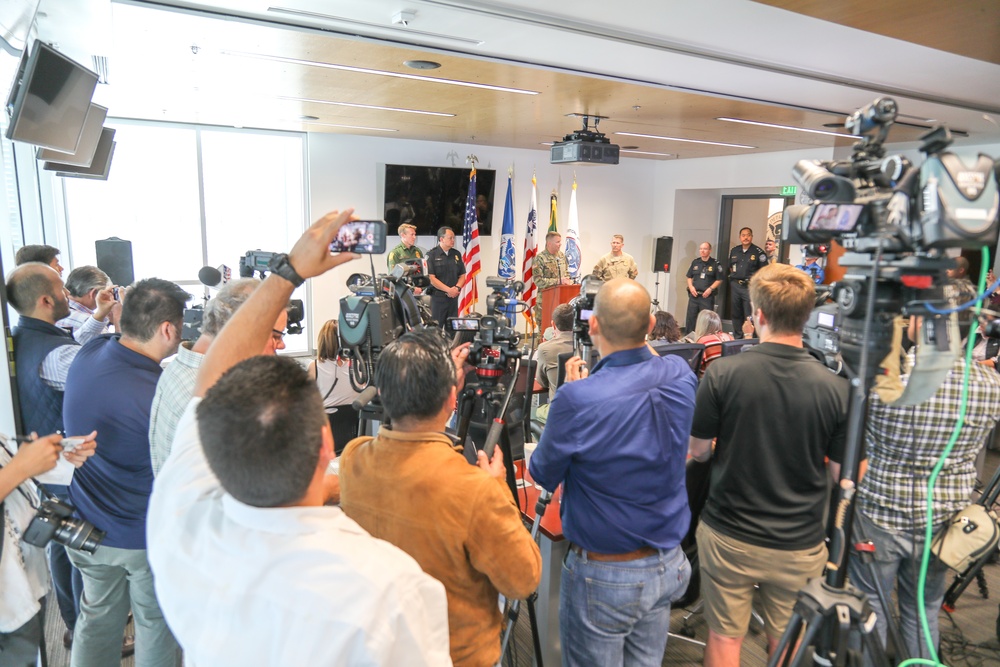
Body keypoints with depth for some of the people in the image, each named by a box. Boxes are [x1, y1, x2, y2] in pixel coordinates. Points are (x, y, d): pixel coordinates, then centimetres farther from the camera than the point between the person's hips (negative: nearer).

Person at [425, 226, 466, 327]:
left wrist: (457, 288, -5)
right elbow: (431, 278, -11)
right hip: (437, 297, -5)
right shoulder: (432, 255, -4)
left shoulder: (457, 254, 13)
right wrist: (448, 290, -15)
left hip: (453, 297, 5)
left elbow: (462, 275, 15)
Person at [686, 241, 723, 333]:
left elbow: (719, 280, 1)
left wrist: (710, 289, -11)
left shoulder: (715, 263, -1)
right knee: (690, 318, 5)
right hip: (694, 295, 4)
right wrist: (691, 287, 0)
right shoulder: (695, 262, 11)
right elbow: (689, 277, 17)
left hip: (707, 296, -4)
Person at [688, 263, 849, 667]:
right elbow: (842, 474, -4)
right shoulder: (835, 388, -14)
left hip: (728, 536, -1)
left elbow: (698, 452, -7)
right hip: (799, 545, 1)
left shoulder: (721, 375, -17)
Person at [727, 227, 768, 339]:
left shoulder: (758, 252, -6)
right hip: (735, 286, 6)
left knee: (749, 315, -7)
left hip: (750, 286, -6)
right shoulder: (734, 251, 11)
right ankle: (737, 337, 23)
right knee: (736, 314, 13)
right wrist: (734, 277, 11)